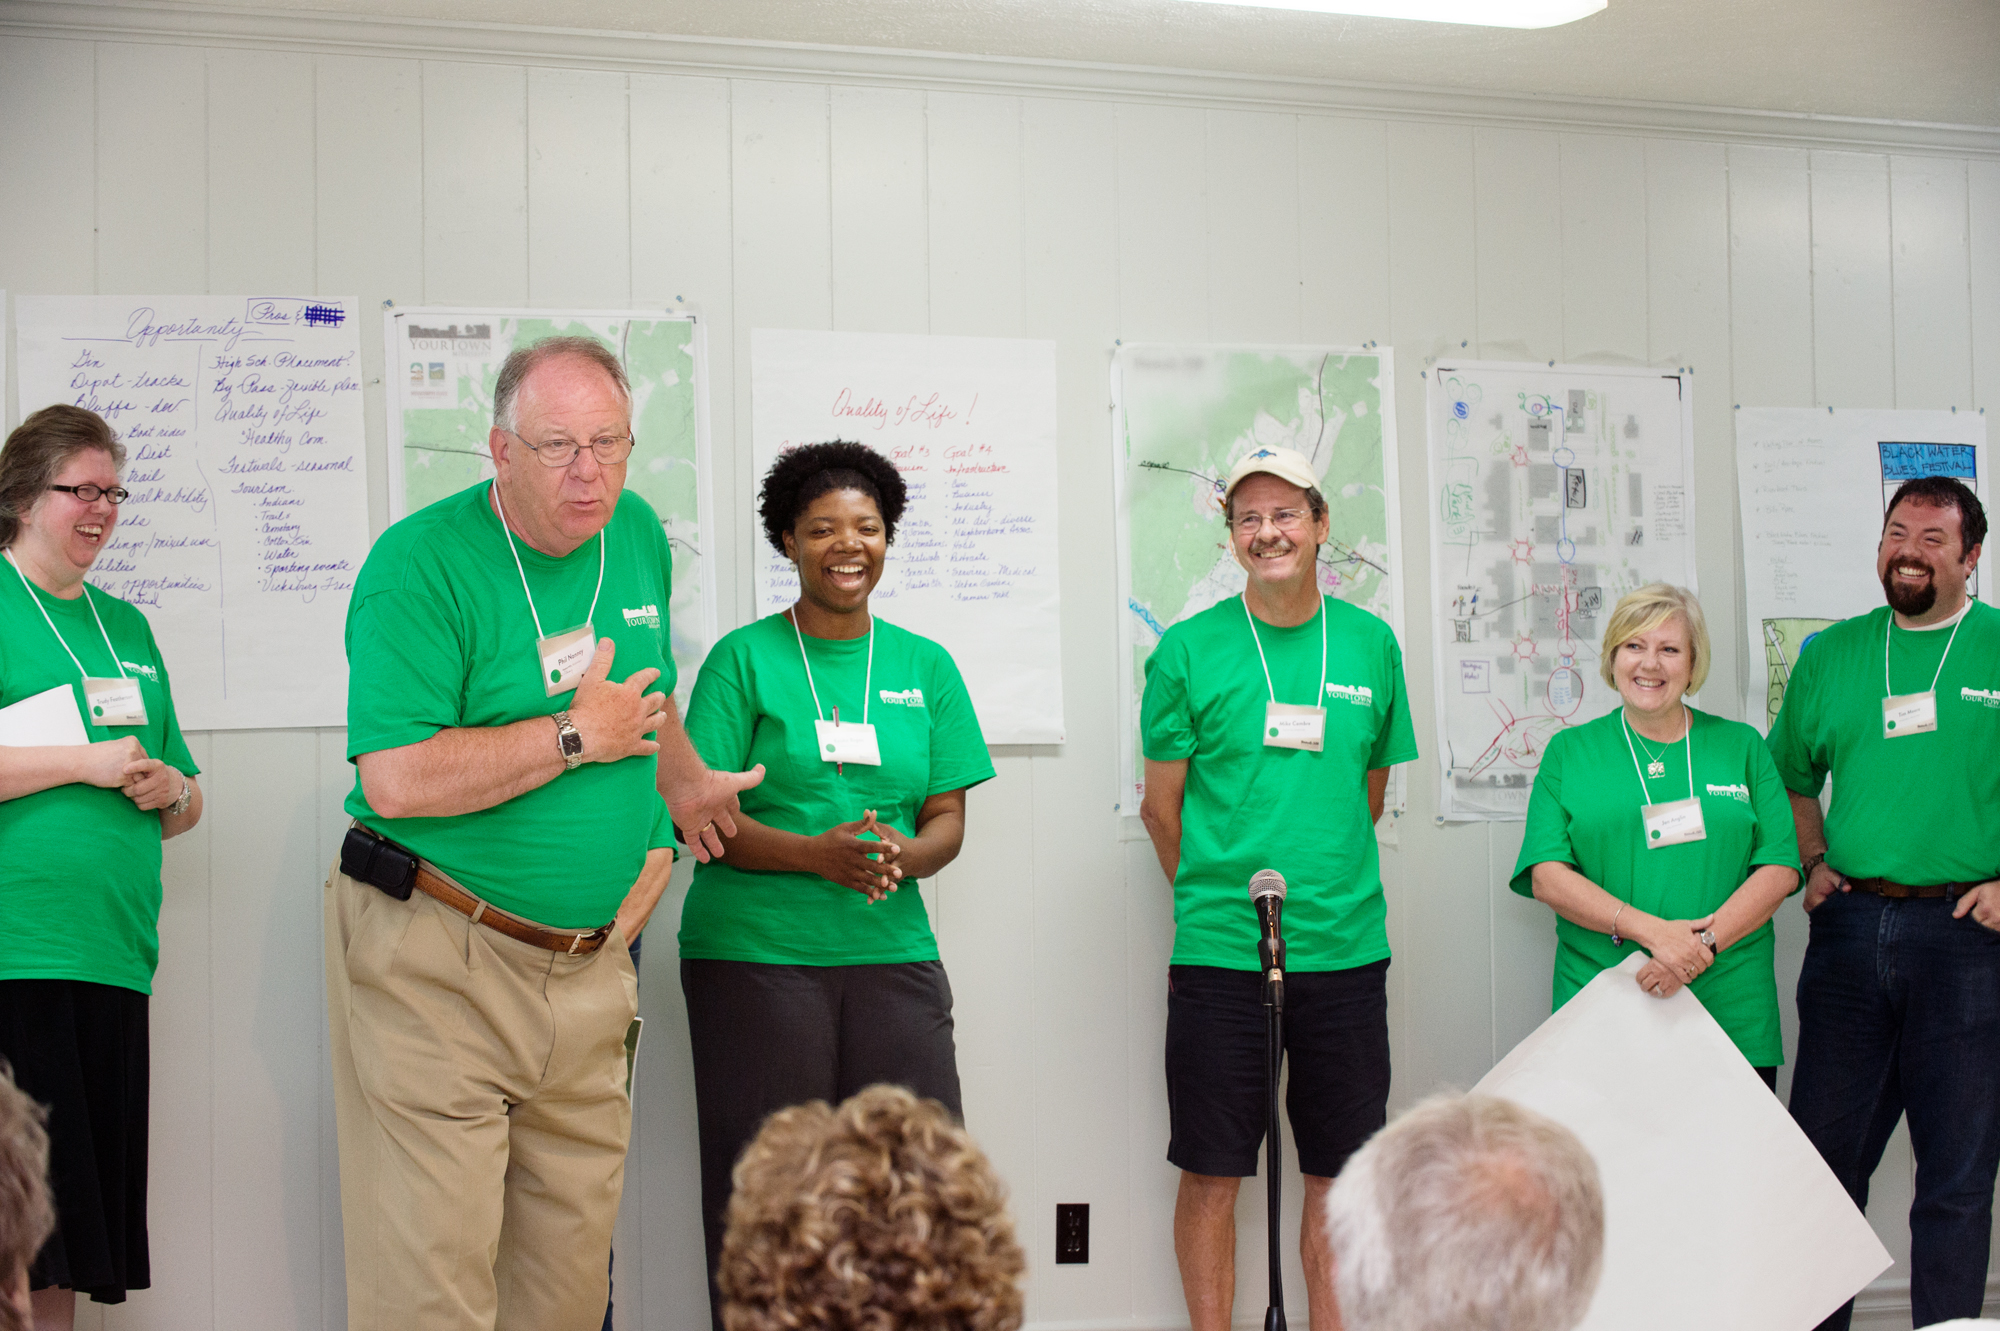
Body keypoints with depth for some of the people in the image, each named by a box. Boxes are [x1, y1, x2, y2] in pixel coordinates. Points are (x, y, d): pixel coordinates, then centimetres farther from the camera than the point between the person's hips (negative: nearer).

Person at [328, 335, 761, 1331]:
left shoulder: (637, 534, 10)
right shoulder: (420, 561, -13)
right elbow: (398, 780, -23)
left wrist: (682, 791, 33)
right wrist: (576, 736, -15)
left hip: (589, 967, 6)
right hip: (437, 960, -6)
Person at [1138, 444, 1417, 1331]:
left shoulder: (1371, 644, 7)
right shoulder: (1189, 650, -2)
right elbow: (1161, 805, 4)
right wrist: (1224, 897, 7)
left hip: (1345, 948, 3)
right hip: (1220, 950, -2)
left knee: (1339, 1169, 9)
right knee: (1212, 1170, 4)